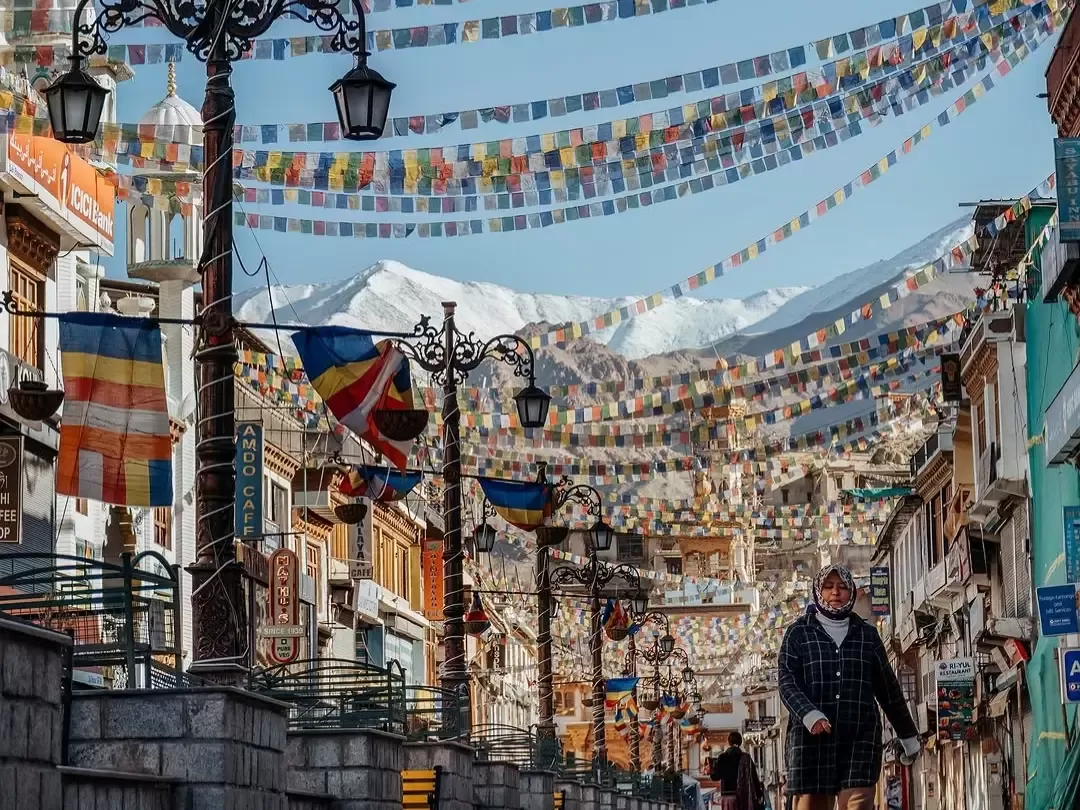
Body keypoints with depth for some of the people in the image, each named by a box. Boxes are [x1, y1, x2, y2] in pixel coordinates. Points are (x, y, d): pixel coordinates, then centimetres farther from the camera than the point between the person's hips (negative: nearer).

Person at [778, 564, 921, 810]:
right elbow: (787, 682, -2)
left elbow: (888, 689, 19)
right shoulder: (799, 633, 8)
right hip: (811, 737, -1)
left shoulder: (867, 635, 14)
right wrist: (809, 714, -20)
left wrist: (908, 735, 22)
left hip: (860, 738, 1)